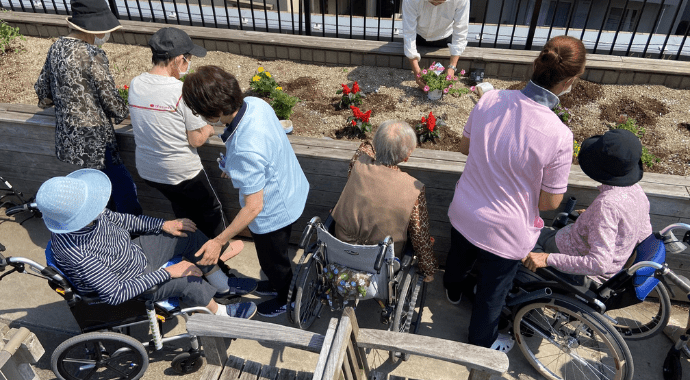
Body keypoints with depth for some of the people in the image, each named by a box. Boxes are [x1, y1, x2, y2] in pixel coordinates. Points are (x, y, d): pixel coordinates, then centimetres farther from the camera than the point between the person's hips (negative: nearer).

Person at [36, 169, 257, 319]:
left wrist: (162, 225, 0)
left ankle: (224, 288, 19)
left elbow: (117, 220, 5)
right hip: (125, 284, -8)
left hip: (135, 253, 8)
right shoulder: (76, 253, -38)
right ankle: (220, 313, 6)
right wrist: (167, 273, -28)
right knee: (187, 282, -26)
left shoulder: (89, 215, -17)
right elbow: (115, 294, -32)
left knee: (190, 234, 2)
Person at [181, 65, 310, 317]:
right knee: (276, 254, 34)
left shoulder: (245, 151, -41)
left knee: (273, 260, 22)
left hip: (274, 212, -8)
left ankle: (286, 301, 51)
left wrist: (219, 241, -24)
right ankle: (279, 283, 62)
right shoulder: (254, 103, -16)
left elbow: (254, 206, -33)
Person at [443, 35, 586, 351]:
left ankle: (453, 291, 70)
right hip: (503, 233, -4)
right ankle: (483, 343, 52)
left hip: (463, 213, 5)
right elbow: (550, 202, -16)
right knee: (492, 294, 24)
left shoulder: (489, 100, -18)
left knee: (458, 259, 36)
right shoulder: (558, 136, -30)